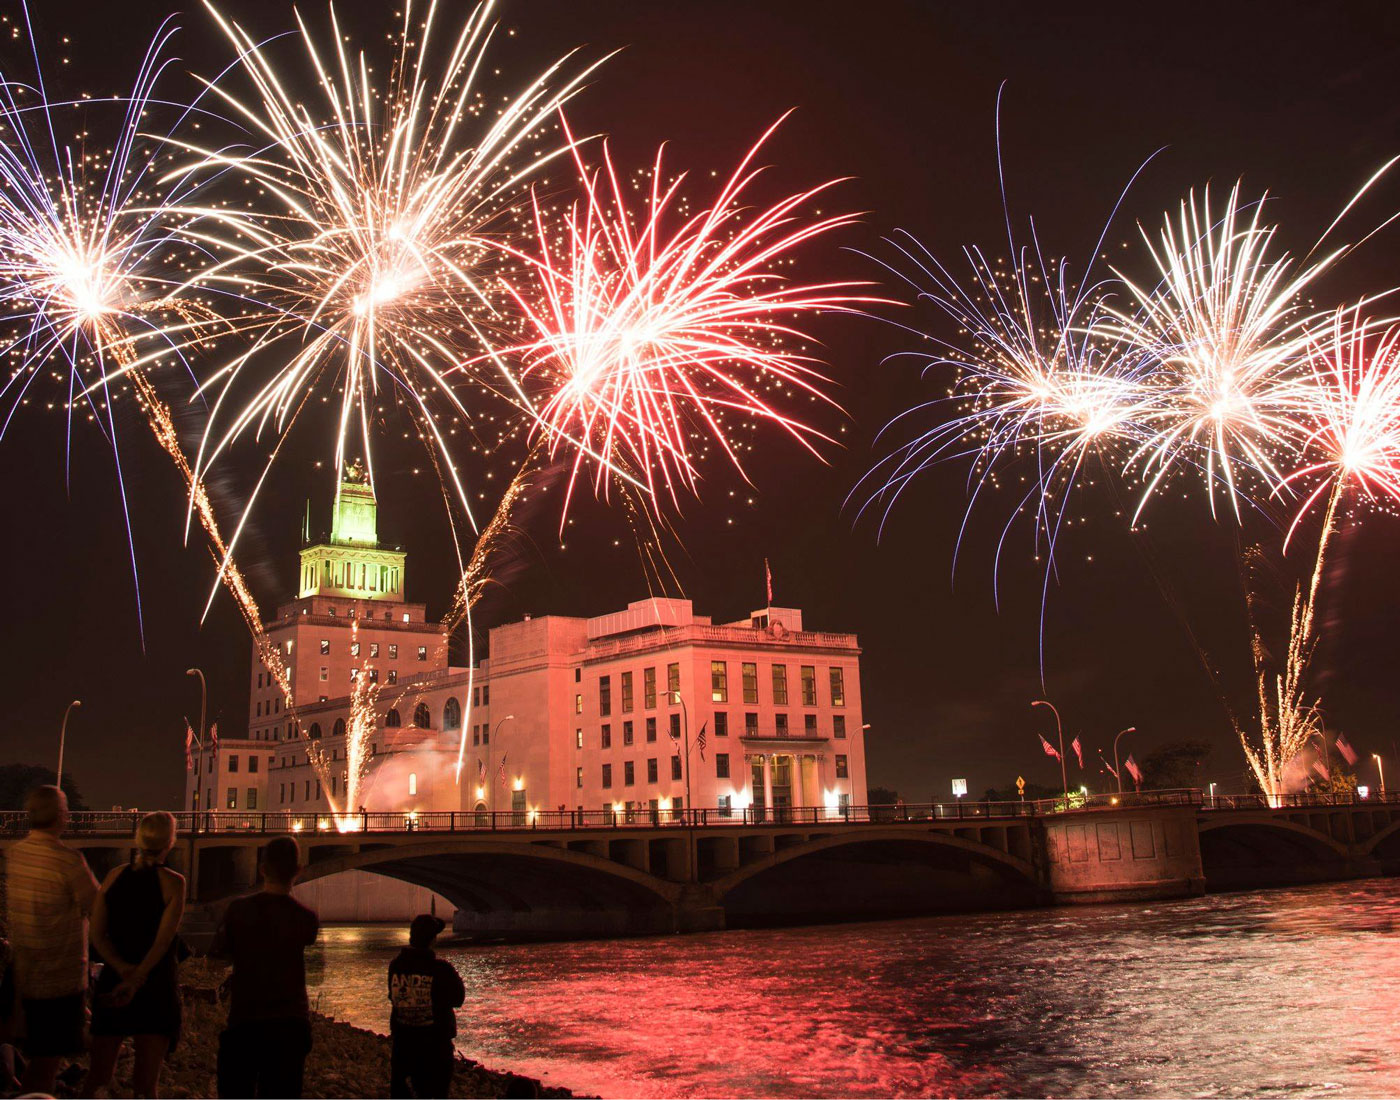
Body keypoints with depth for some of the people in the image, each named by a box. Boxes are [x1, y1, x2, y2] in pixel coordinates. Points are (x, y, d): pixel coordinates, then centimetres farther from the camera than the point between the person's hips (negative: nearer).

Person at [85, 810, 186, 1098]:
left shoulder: (114, 877, 2)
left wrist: (121, 967, -12)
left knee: (96, 1076, 14)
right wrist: (136, 980, -18)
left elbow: (97, 935, -2)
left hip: (112, 982, 4)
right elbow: (162, 941, -17)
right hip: (155, 986, -4)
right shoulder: (172, 882, -10)